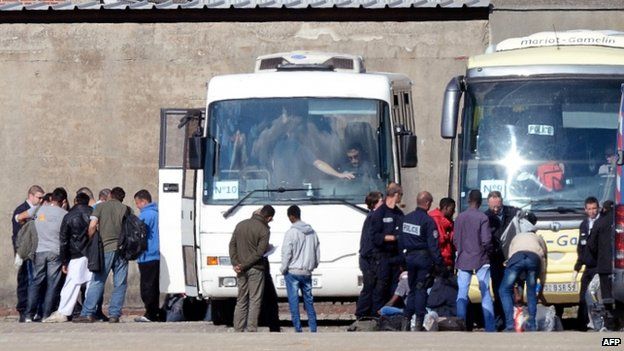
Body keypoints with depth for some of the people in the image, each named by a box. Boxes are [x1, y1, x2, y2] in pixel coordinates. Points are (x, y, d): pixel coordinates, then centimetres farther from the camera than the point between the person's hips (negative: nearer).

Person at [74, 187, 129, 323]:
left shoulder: (101, 206, 4)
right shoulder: (126, 209, 9)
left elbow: (92, 226, -6)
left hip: (105, 249, -1)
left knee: (97, 282, 0)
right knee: (120, 284, 6)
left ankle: (88, 313, -5)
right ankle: (114, 314, 1)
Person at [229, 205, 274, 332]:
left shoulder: (241, 225, 8)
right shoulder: (264, 230, -10)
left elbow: (232, 244, 5)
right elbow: (259, 253, -16)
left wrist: (235, 263, -1)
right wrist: (243, 266, -13)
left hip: (241, 270, 5)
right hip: (255, 269, -5)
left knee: (241, 301, 11)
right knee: (254, 301, 0)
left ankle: (238, 329, 10)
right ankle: (251, 330, -4)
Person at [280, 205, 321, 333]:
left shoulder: (291, 232, -13)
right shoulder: (312, 232, 6)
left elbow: (286, 253, -13)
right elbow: (317, 252, 12)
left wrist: (283, 269, -1)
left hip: (293, 272, -6)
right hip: (307, 272, 6)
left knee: (294, 301, -1)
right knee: (308, 300, 13)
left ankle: (298, 329, -4)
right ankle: (313, 328, 10)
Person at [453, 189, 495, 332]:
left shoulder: (460, 217, 0)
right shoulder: (483, 218, -10)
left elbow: (455, 240, 3)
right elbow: (486, 241, -13)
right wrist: (488, 251, 7)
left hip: (463, 260, 2)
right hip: (481, 260, -2)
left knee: (462, 294, 4)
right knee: (485, 293, 3)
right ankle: (490, 327, 0)